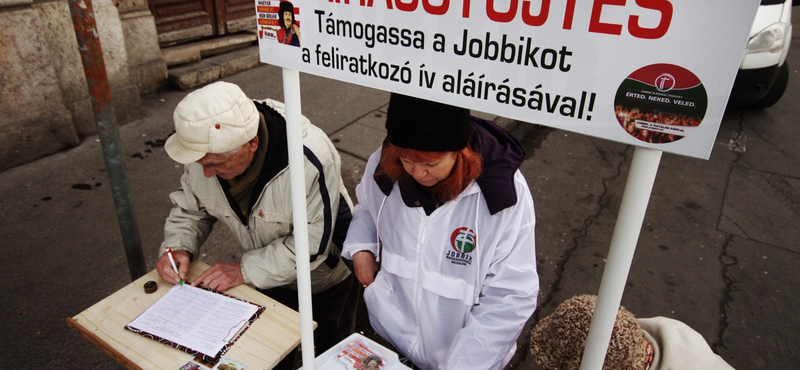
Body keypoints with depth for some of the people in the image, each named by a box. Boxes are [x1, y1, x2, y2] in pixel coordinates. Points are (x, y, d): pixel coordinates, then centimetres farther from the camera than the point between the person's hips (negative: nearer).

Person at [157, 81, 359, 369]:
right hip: (265, 271, 5)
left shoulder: (309, 159, -41)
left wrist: (246, 270, -30)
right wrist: (178, 246, -22)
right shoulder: (206, 147, -21)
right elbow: (189, 208, -4)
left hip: (326, 275, -4)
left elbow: (313, 244, -33)